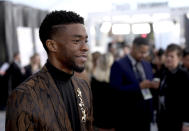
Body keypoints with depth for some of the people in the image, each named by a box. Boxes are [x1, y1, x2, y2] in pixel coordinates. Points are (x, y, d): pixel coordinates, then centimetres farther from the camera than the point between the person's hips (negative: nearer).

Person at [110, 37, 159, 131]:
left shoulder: (147, 65, 13)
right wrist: (139, 86, -21)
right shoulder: (119, 65, -8)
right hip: (129, 113, -6)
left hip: (146, 112, 6)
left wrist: (153, 85, -4)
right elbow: (116, 89, -17)